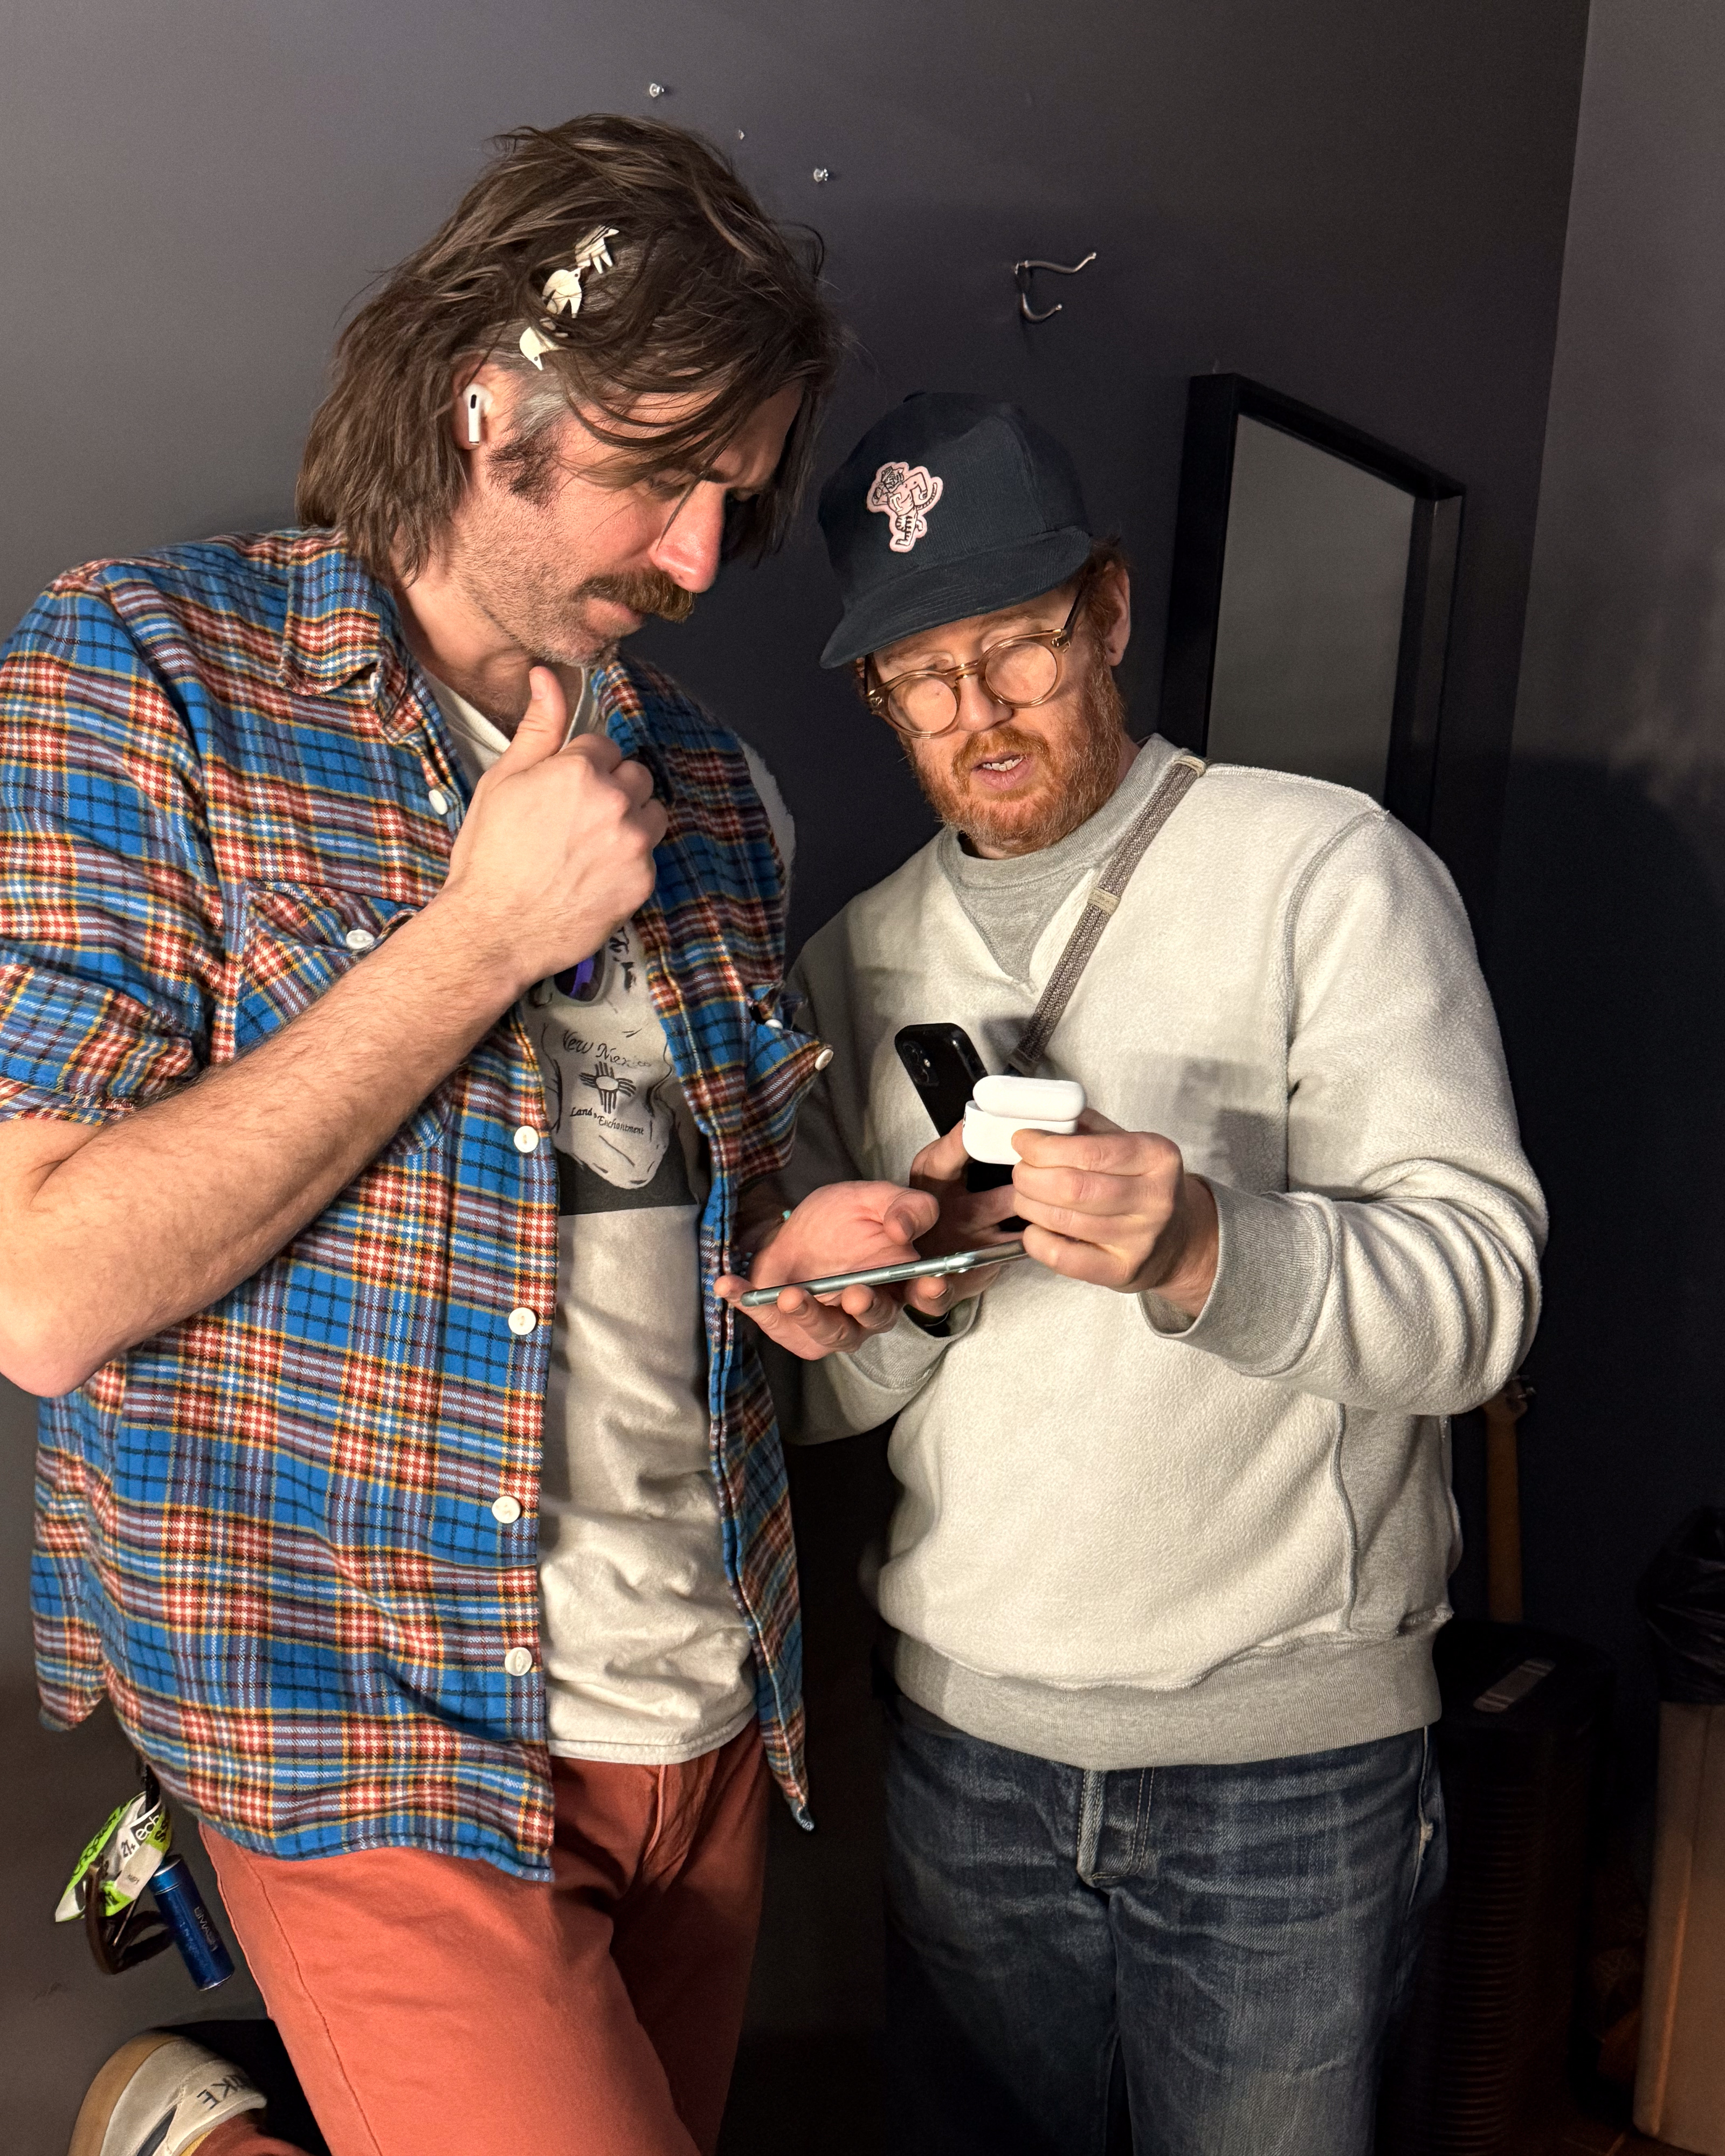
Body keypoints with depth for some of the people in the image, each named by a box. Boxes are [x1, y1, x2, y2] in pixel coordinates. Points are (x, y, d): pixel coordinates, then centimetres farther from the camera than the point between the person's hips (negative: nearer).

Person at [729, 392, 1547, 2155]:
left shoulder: (1327, 868, -7)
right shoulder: (858, 960, 5)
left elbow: (1478, 1289, -15)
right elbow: (821, 1393, 5)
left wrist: (1205, 1252, -33)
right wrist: (917, 1283, -17)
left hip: (1286, 1750, -3)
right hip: (964, 1734, 4)